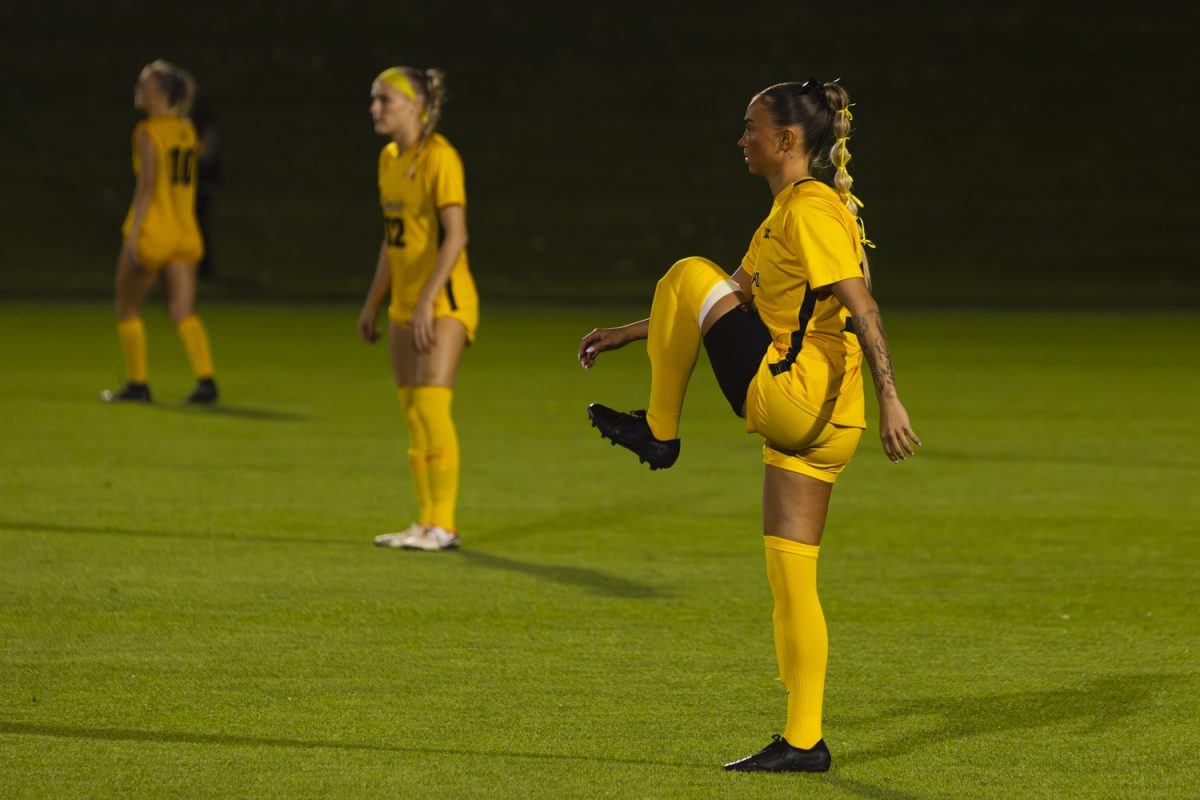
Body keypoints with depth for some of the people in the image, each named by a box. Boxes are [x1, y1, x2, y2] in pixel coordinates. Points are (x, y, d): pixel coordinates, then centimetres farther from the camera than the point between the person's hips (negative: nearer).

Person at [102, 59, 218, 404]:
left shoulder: (148, 132, -11)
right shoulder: (187, 131, 10)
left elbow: (147, 185, -16)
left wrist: (134, 234, -17)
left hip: (152, 231, -6)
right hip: (186, 232, 6)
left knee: (128, 309, 10)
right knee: (182, 313, 4)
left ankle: (138, 383, 10)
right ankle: (206, 380, -11)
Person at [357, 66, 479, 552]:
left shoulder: (439, 158, -13)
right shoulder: (389, 159, 12)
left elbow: (455, 236, -19)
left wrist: (427, 300, -25)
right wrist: (372, 303, 18)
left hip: (444, 302, -9)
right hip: (405, 305, 9)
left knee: (431, 404, -14)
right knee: (412, 415, 7)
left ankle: (442, 525, -11)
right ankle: (426, 521, 12)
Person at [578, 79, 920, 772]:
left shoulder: (812, 210, -10)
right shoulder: (788, 213, 20)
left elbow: (863, 309, -20)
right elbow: (735, 298, 29)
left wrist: (890, 398, -31)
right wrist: (628, 335, 30)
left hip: (791, 396, -10)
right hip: (807, 425, 10)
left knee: (691, 273, -9)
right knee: (790, 576, 8)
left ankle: (660, 432, 1)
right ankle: (804, 741, 8)